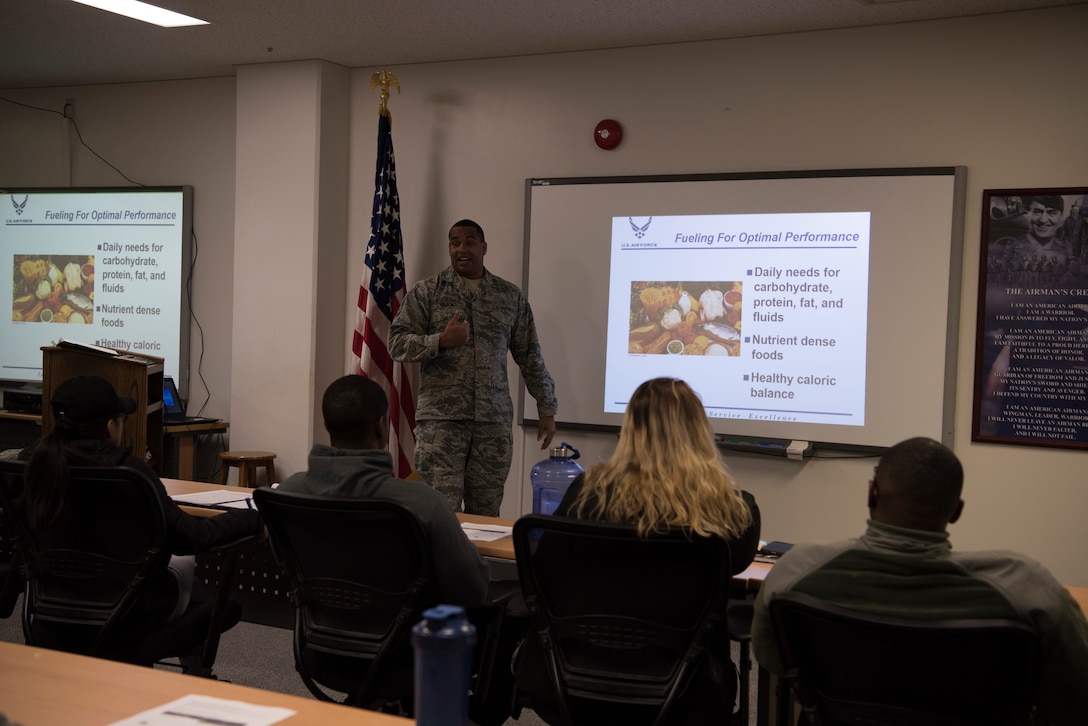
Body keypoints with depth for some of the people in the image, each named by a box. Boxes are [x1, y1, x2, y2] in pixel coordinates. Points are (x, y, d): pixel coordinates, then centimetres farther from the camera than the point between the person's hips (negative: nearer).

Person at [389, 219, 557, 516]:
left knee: (486, 513, 4)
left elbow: (530, 357, 13)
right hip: (441, 418, -2)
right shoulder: (426, 292, 4)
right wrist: (441, 340, -15)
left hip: (494, 420, 2)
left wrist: (546, 408, 10)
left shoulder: (511, 297, 11)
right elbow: (397, 342, 0)